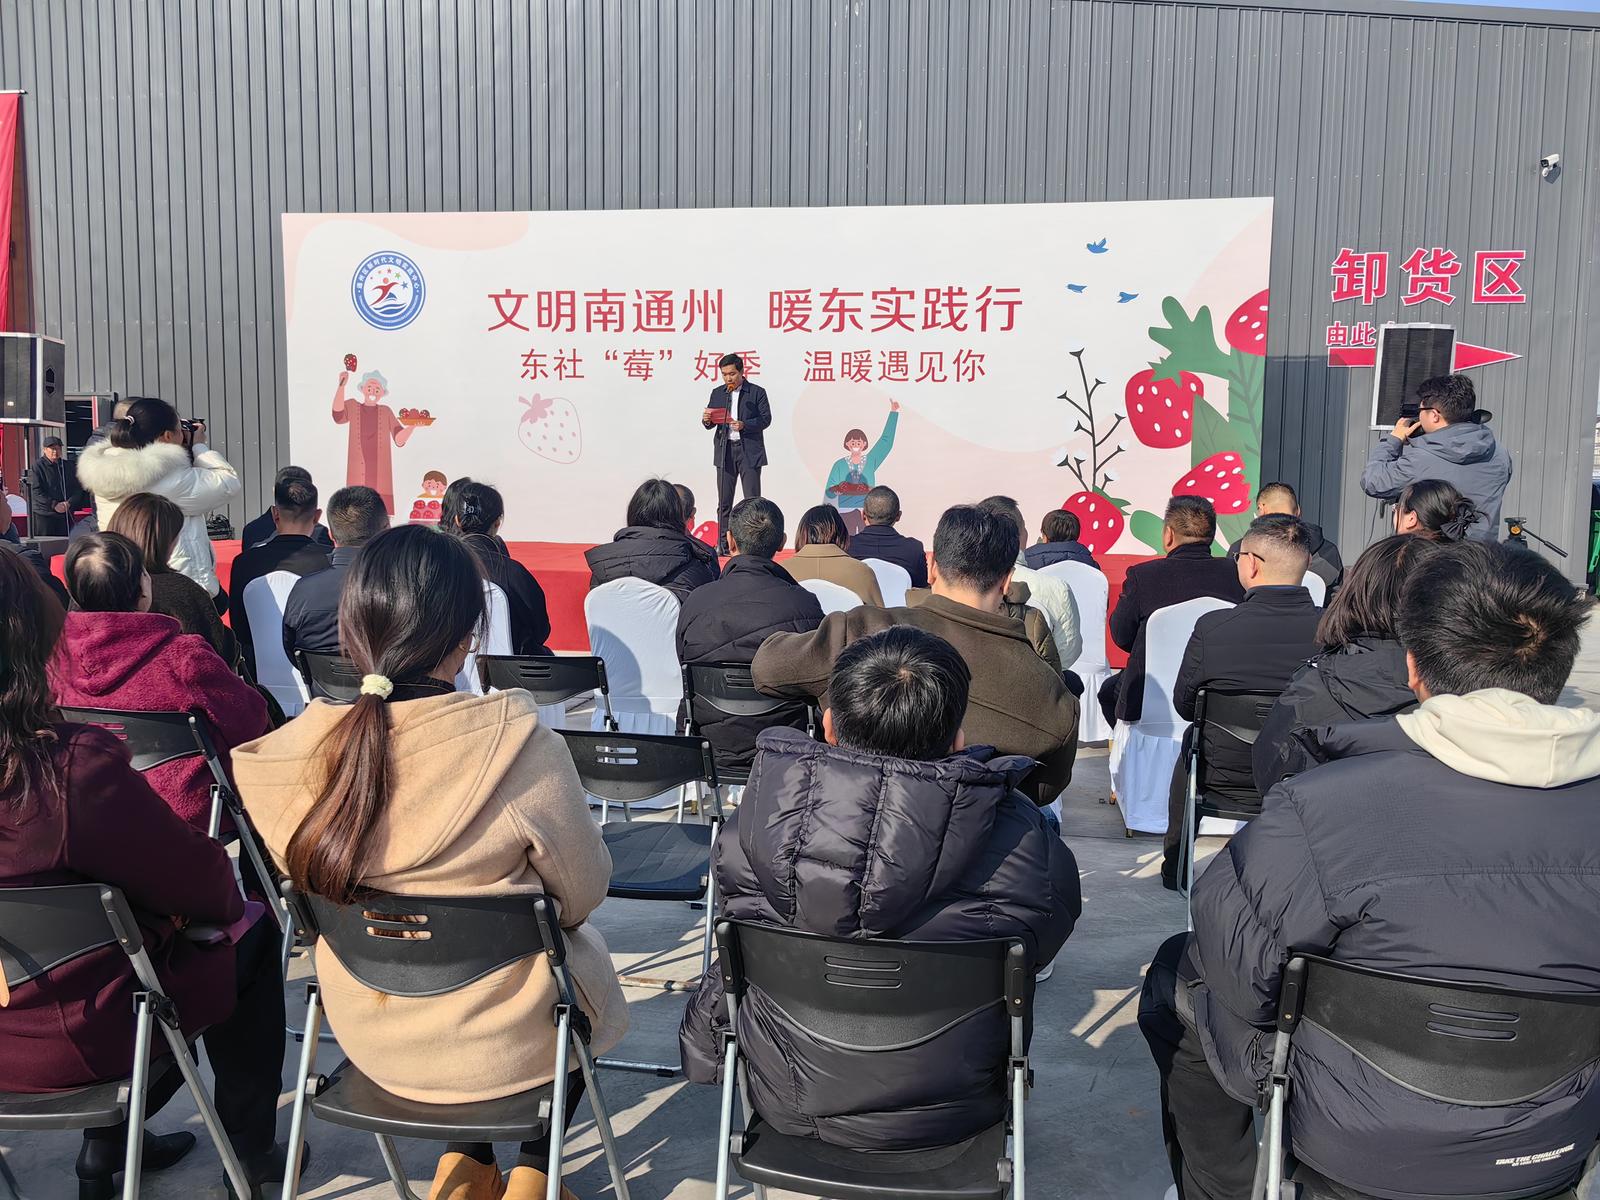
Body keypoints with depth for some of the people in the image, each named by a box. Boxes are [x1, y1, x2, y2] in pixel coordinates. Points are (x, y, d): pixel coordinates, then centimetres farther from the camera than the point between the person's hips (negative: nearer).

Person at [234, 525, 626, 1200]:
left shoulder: (294, 749, -16)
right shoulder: (518, 743, -28)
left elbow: (310, 896, 3)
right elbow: (583, 893, -12)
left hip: (368, 1039, 4)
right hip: (503, 1047, -3)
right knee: (585, 947, 29)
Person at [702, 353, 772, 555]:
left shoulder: (757, 392, 1)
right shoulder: (717, 393, 13)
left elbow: (766, 418, -5)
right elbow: (712, 420, 13)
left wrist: (744, 425, -19)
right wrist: (707, 420, -11)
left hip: (749, 450, -3)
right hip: (725, 450, 3)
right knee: (724, 501, 4)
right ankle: (723, 544, 9)